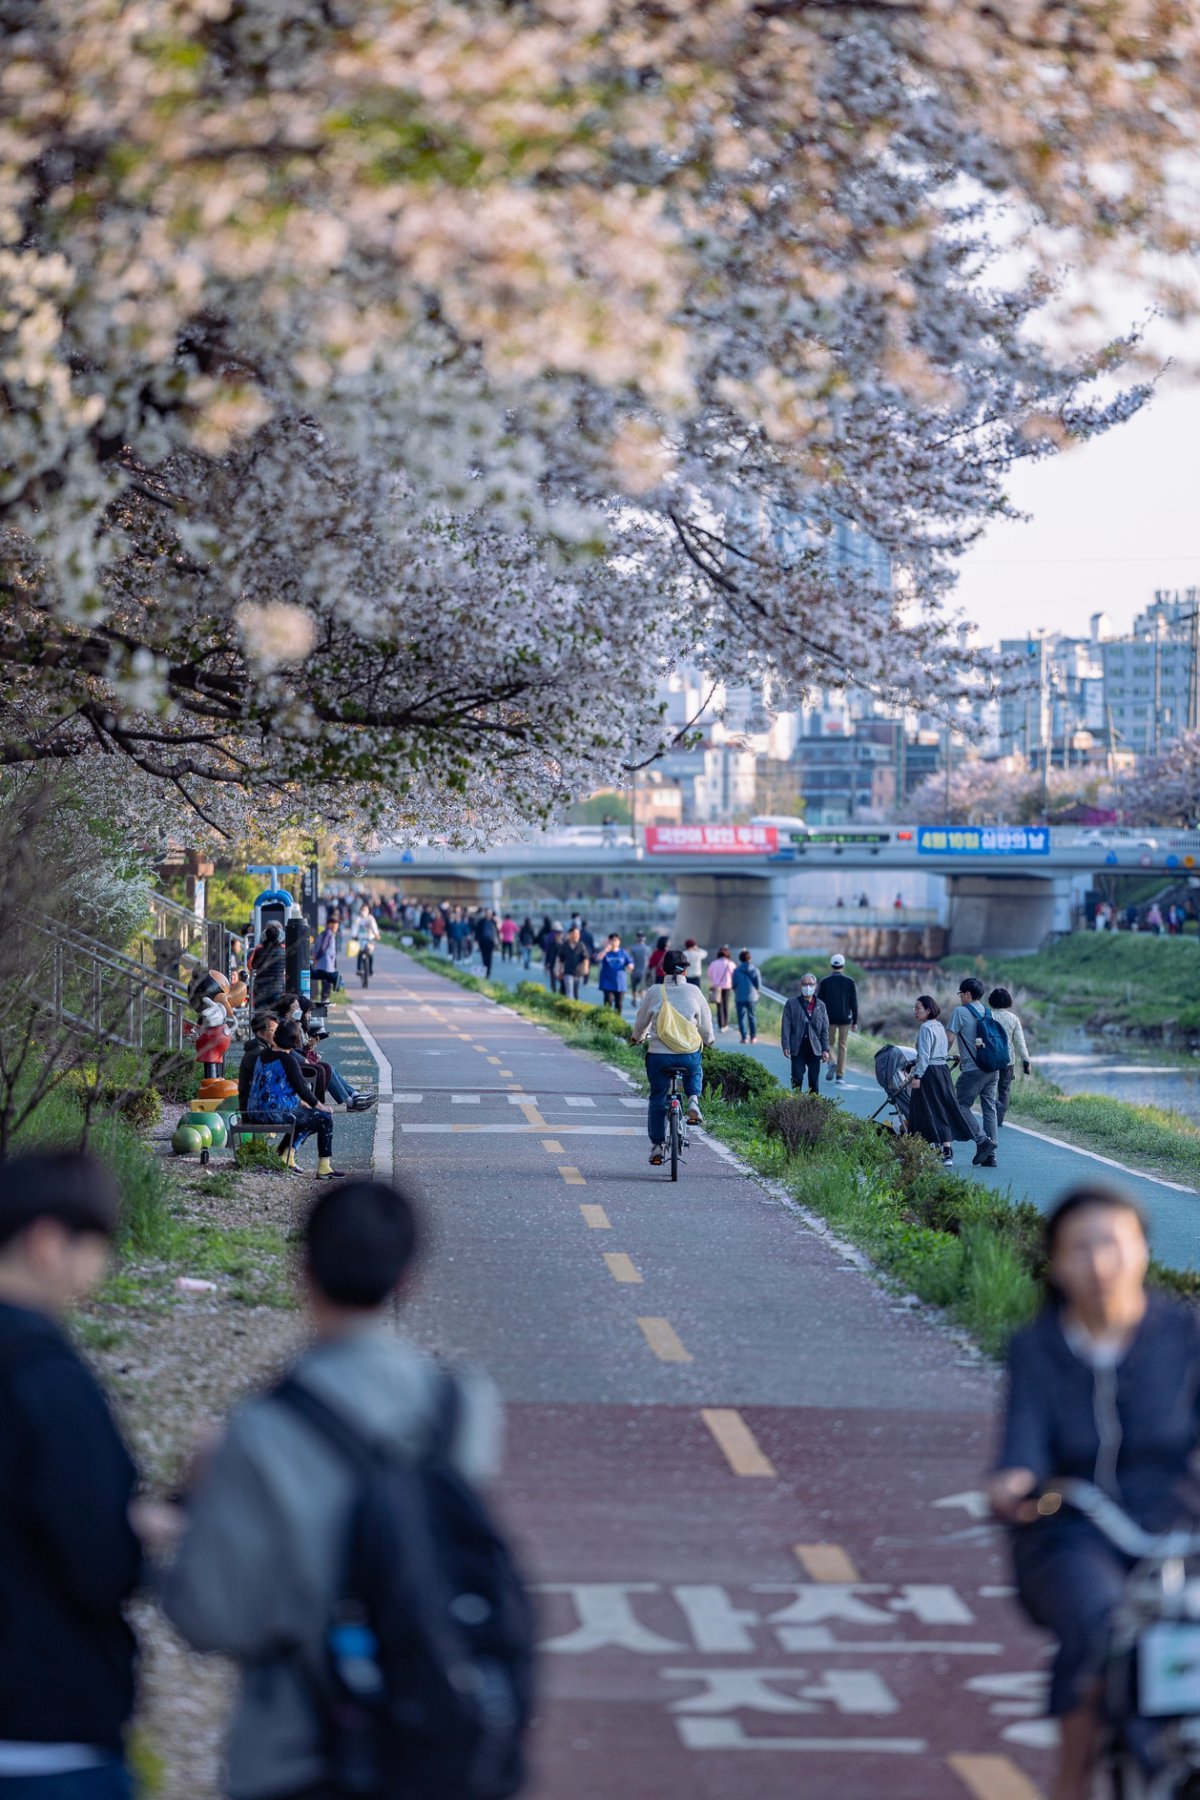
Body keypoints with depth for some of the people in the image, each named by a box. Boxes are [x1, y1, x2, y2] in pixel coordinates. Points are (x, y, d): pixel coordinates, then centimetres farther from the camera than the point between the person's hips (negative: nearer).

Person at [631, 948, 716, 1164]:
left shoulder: (654, 992, -1)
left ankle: (657, 1146, 15)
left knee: (657, 1099, 16)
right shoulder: (693, 991, -1)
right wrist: (709, 1039, 29)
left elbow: (641, 1021, 12)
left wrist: (638, 1037, 34)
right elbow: (705, 1023, 7)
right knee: (695, 1073, 35)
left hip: (659, 1055, 0)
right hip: (689, 1055, 0)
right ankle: (693, 1102, 7)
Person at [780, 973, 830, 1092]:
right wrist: (786, 1046, -9)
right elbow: (786, 1026, 0)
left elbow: (825, 1029, 8)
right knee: (797, 1079, -4)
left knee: (814, 1081, 4)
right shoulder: (792, 1004, 3)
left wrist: (825, 1049, 1)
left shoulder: (820, 1005, 9)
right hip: (797, 1048, -2)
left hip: (814, 1048, 2)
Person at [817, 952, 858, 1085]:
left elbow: (819, 1002, -1)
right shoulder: (850, 982, -2)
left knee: (829, 1043, 14)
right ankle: (840, 1074, 5)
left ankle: (832, 1062, -14)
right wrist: (855, 1022, 4)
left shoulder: (825, 981, -3)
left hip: (829, 1018, 0)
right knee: (842, 1046, 7)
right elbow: (854, 1003, -1)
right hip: (845, 1018, 0)